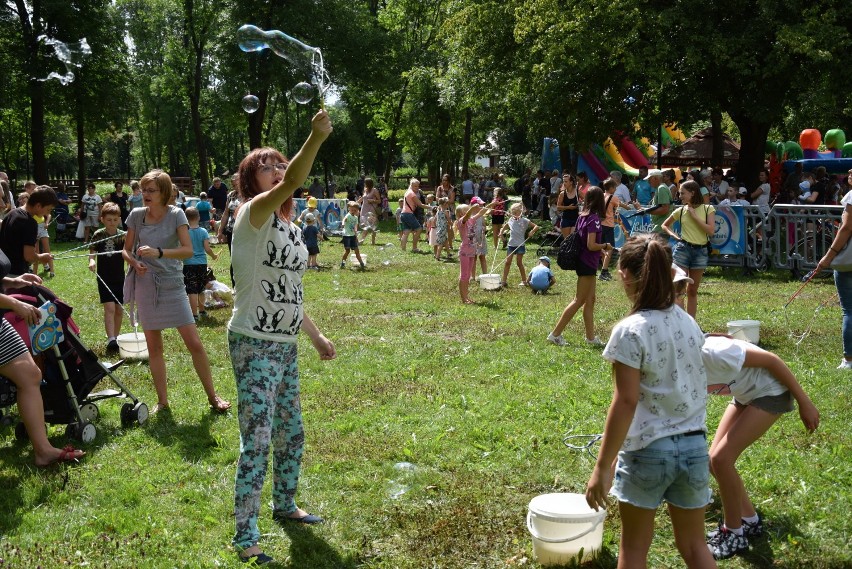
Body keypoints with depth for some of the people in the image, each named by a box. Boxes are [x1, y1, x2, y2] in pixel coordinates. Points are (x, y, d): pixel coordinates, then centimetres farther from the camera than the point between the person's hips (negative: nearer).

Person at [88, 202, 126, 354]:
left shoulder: (123, 236, -1)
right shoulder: (99, 235, -3)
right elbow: (92, 251, -1)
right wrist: (91, 260, -21)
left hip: (119, 278, 3)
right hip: (104, 278, -3)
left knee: (119, 310, 10)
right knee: (109, 307, -14)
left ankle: (116, 338, 26)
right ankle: (111, 340, -18)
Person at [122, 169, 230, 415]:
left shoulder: (176, 214, -6)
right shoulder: (136, 215, 2)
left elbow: (188, 250, -16)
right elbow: (126, 249, 10)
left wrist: (159, 252, -30)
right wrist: (134, 262, -12)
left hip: (173, 286, -3)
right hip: (145, 286, 3)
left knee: (195, 344, -4)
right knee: (154, 347, 8)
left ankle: (213, 396, 9)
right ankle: (162, 401, 20)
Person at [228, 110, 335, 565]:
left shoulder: (290, 227, 12)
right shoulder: (253, 214, -12)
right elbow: (290, 185, -35)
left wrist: (315, 335, 20)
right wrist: (316, 137, -47)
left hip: (286, 344, 9)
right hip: (254, 344, -8)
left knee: (291, 432, 19)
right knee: (257, 440, -6)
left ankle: (284, 505, 39)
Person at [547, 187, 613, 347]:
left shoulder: (583, 216, 7)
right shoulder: (594, 219, -18)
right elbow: (591, 245, -23)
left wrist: (600, 249, 13)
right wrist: (606, 246, -5)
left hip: (584, 263, 9)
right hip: (588, 264, -9)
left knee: (590, 300, 14)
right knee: (579, 301, -3)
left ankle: (590, 337, 20)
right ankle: (555, 334, -1)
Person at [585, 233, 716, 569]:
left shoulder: (631, 331, -16)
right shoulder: (689, 323, 3)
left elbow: (625, 403, -19)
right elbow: (692, 386, 8)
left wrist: (602, 467, -14)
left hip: (648, 451, -5)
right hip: (695, 447, 5)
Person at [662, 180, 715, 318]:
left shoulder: (708, 209, 0)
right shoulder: (680, 211, 4)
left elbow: (711, 230, -12)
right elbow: (665, 225, 19)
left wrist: (694, 215, -12)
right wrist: (674, 235, 1)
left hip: (700, 251, 0)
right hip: (683, 249, 0)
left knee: (692, 291, 9)